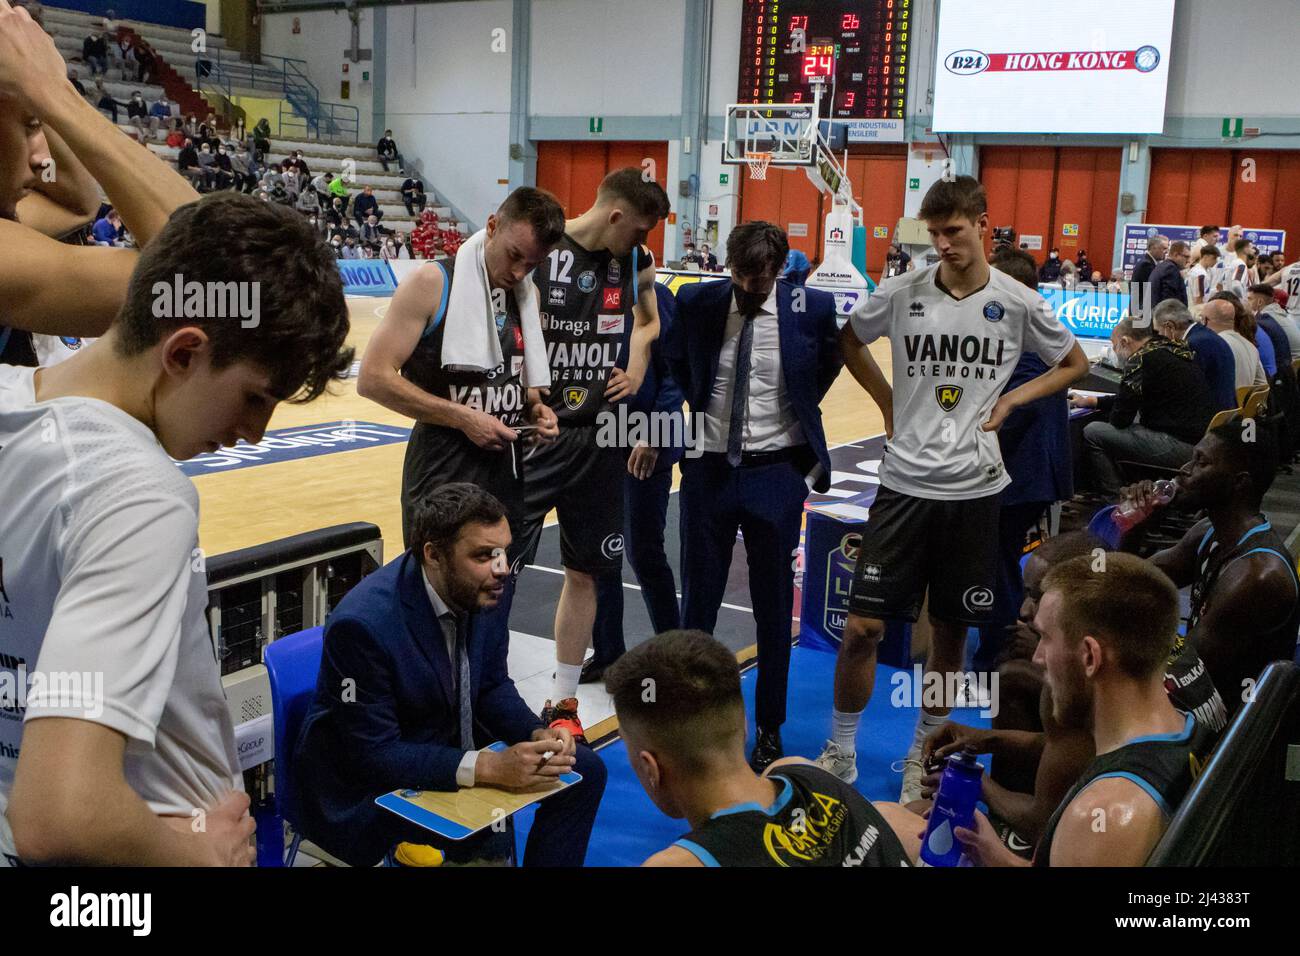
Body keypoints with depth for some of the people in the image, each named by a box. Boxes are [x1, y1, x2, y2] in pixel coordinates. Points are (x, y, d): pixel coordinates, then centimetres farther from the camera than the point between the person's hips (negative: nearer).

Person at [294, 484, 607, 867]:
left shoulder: (481, 589, -10)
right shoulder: (362, 623, -30)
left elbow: (493, 687, 4)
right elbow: (373, 753, -27)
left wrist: (537, 735, -16)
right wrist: (487, 768, -34)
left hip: (451, 744, 7)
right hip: (369, 783, -7)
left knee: (585, 769, 0)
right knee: (489, 842, -32)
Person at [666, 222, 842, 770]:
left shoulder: (810, 309, -9)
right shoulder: (698, 303, -4)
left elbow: (830, 360, 13)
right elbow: (675, 357, 17)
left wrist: (800, 409, 7)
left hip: (776, 473, -1)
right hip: (708, 467, 1)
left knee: (774, 606, 8)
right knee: (699, 599, 9)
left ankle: (769, 729, 22)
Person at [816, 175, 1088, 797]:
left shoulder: (1017, 303, -2)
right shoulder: (902, 292, -2)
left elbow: (1075, 364, 13)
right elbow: (849, 339, 16)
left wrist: (1010, 400, 1)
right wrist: (887, 402, 7)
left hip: (975, 489, 1)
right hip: (905, 483, 0)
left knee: (951, 631, 10)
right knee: (862, 626, -4)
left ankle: (924, 750, 30)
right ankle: (841, 750, 16)